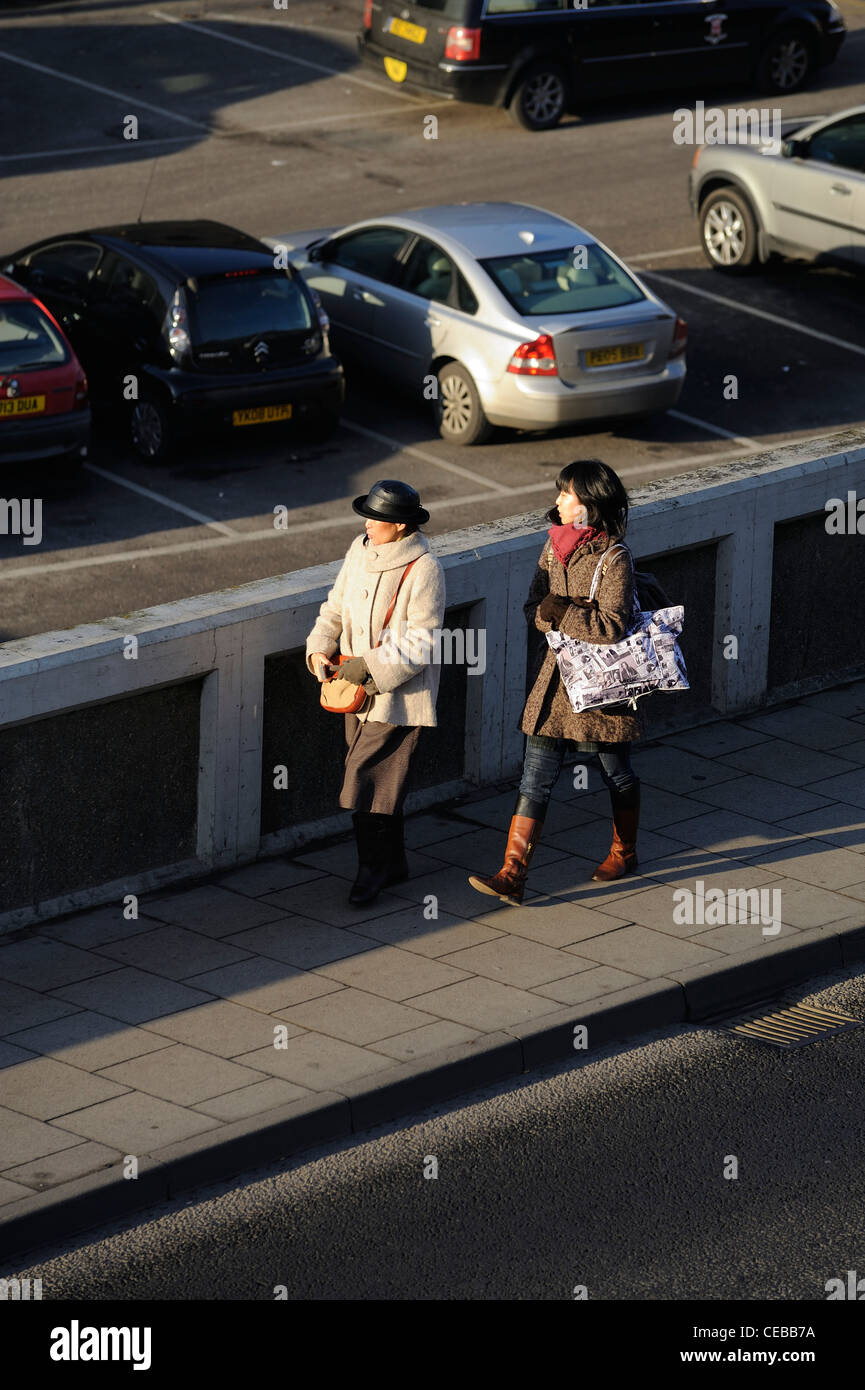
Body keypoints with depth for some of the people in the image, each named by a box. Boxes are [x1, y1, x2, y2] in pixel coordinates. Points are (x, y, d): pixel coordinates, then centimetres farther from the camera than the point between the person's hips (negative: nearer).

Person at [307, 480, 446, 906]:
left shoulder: (423, 570, -17)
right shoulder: (360, 550, 4)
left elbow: (420, 645, -17)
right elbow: (336, 607, 14)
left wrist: (369, 666, -19)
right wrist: (319, 650, -2)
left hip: (398, 693, -7)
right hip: (359, 687, 7)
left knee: (369, 780, -9)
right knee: (378, 777, 14)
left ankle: (373, 868, 3)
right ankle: (393, 863, 27)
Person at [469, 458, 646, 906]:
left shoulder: (614, 558, -15)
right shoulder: (554, 546, 5)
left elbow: (612, 627, -20)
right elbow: (535, 609, 4)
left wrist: (560, 612, -19)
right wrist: (582, 616, -14)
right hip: (557, 674, 5)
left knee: (616, 772, 14)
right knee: (535, 776, -2)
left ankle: (624, 852, 37)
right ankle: (512, 874, -6)